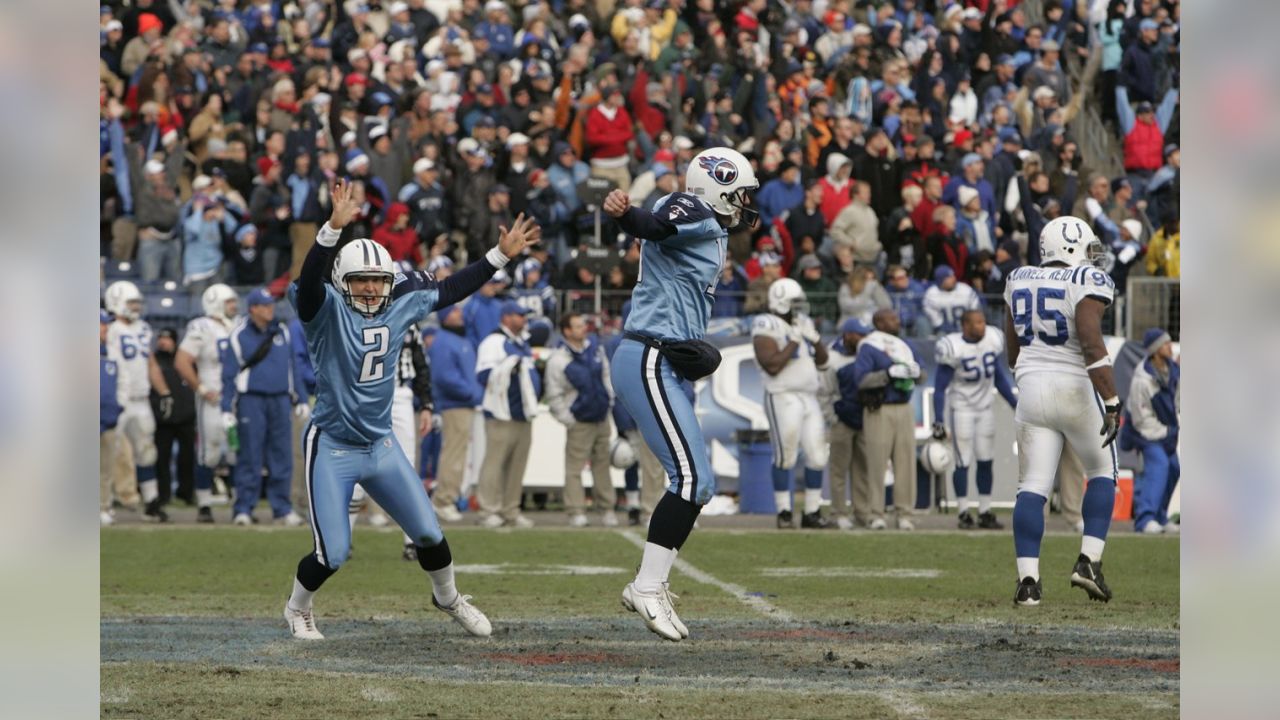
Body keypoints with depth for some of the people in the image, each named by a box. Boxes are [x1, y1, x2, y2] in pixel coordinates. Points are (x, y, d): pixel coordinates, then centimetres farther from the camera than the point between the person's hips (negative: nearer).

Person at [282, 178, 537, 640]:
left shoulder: (401, 306, 2)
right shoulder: (327, 310, -15)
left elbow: (451, 290, 13)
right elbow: (309, 279, -36)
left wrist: (501, 255, 9)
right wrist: (335, 227, -51)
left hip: (380, 444, 5)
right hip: (332, 448, -5)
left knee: (428, 534, 9)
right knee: (333, 554, -6)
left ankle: (448, 598, 38)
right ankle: (297, 609, 25)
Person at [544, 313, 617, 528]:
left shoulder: (595, 347, 5)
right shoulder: (558, 361, -14)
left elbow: (606, 377, 18)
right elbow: (554, 397, -10)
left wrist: (609, 404, 12)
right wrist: (569, 421, -11)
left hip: (601, 419, 6)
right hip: (579, 422, -6)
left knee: (602, 465, 11)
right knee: (574, 468, -7)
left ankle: (606, 509, 16)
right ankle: (576, 512, -7)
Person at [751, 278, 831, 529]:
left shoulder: (802, 323, 14)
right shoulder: (768, 329, -10)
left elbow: (822, 360, 18)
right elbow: (772, 366, -20)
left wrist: (815, 339, 0)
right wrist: (794, 342, -17)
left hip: (809, 398, 8)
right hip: (783, 398, -8)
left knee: (817, 456, 5)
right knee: (785, 456, -7)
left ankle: (812, 513, 12)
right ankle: (784, 513, 2)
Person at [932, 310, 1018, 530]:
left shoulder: (992, 341, -2)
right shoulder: (953, 349, -19)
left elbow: (999, 377, 13)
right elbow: (940, 387, -13)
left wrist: (1016, 404, 16)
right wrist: (938, 420, -17)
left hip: (985, 408, 5)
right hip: (962, 409, -5)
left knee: (986, 460, 6)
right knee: (963, 462, -4)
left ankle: (985, 512, 14)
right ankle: (964, 513, 6)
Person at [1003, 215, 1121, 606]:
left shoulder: (1020, 282, 9)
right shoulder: (1086, 284, -9)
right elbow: (1092, 345, -21)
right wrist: (1112, 403, -22)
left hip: (1032, 390, 4)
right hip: (1077, 392, -4)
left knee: (1032, 486, 3)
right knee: (1102, 472, 16)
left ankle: (1028, 579, -9)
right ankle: (1088, 560, 2)